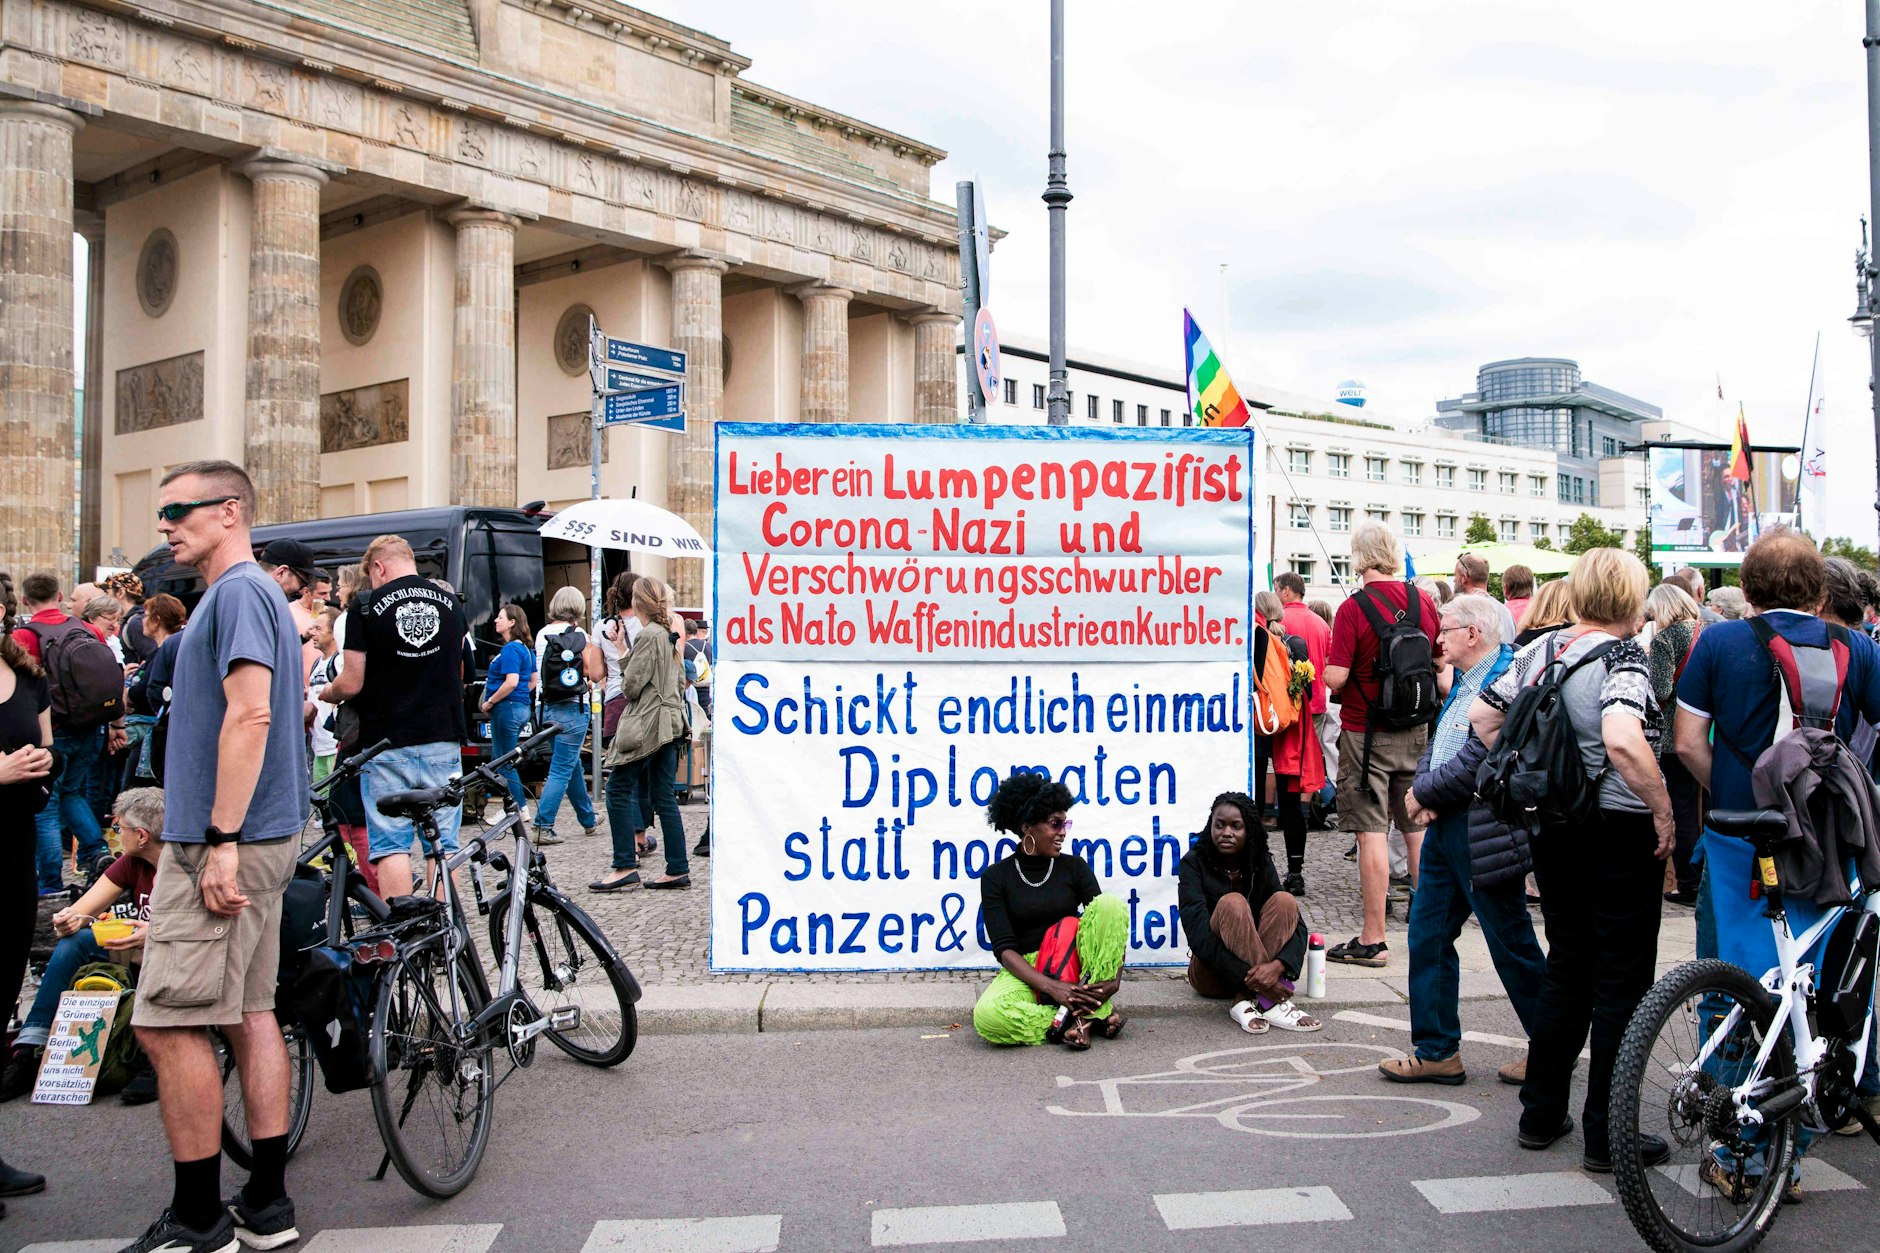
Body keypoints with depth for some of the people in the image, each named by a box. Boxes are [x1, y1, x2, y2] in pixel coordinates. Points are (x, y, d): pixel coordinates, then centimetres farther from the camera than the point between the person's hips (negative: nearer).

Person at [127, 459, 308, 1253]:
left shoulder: (238, 591, -12)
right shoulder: (255, 592, 18)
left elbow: (250, 715, -22)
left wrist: (221, 841, -24)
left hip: (224, 843, -10)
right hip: (261, 836, 10)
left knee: (167, 1024, -5)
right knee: (251, 1012, 12)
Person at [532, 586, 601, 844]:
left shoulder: (542, 634, 7)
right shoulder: (579, 635, -9)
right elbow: (594, 673, -12)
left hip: (548, 707, 6)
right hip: (573, 708, -6)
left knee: (573, 765, 19)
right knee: (562, 769, -4)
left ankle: (588, 820, 33)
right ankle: (543, 827, -10)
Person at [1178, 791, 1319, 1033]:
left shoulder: (1261, 864, 1)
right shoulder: (1194, 863, -10)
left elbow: (1296, 925, -10)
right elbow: (1197, 934, -23)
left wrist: (1278, 965, -32)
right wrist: (1249, 978, -33)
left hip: (1258, 967, 4)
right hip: (1211, 974, -4)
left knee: (1284, 900, -19)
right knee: (1232, 903, -29)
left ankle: (1247, 1002, -31)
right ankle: (1271, 1004, -37)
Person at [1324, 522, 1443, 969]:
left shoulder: (1353, 608, -16)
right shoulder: (1424, 601, 1)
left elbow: (1335, 678, -20)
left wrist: (1324, 671, 2)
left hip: (1366, 732, -5)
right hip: (1416, 731, 5)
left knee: (1372, 831, -4)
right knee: (1418, 826, 14)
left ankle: (1373, 939, -1)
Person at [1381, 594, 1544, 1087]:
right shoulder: (1464, 682, 15)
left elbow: (1479, 758, -24)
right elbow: (1437, 744, 17)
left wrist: (1423, 793, -12)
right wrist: (1425, 792, -2)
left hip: (1484, 836, -10)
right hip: (1445, 826, 10)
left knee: (1512, 945, 3)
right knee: (1427, 934, 10)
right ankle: (1437, 1050, 19)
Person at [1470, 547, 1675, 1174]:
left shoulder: (1539, 651, 6)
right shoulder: (1623, 658, -15)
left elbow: (1481, 716, 11)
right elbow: (1623, 740, -31)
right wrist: (1664, 812, -20)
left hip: (1553, 830, 7)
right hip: (1620, 832, -7)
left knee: (1565, 967, 18)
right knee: (1621, 980, 3)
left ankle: (1541, 1114, 25)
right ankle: (1606, 1136, 8)